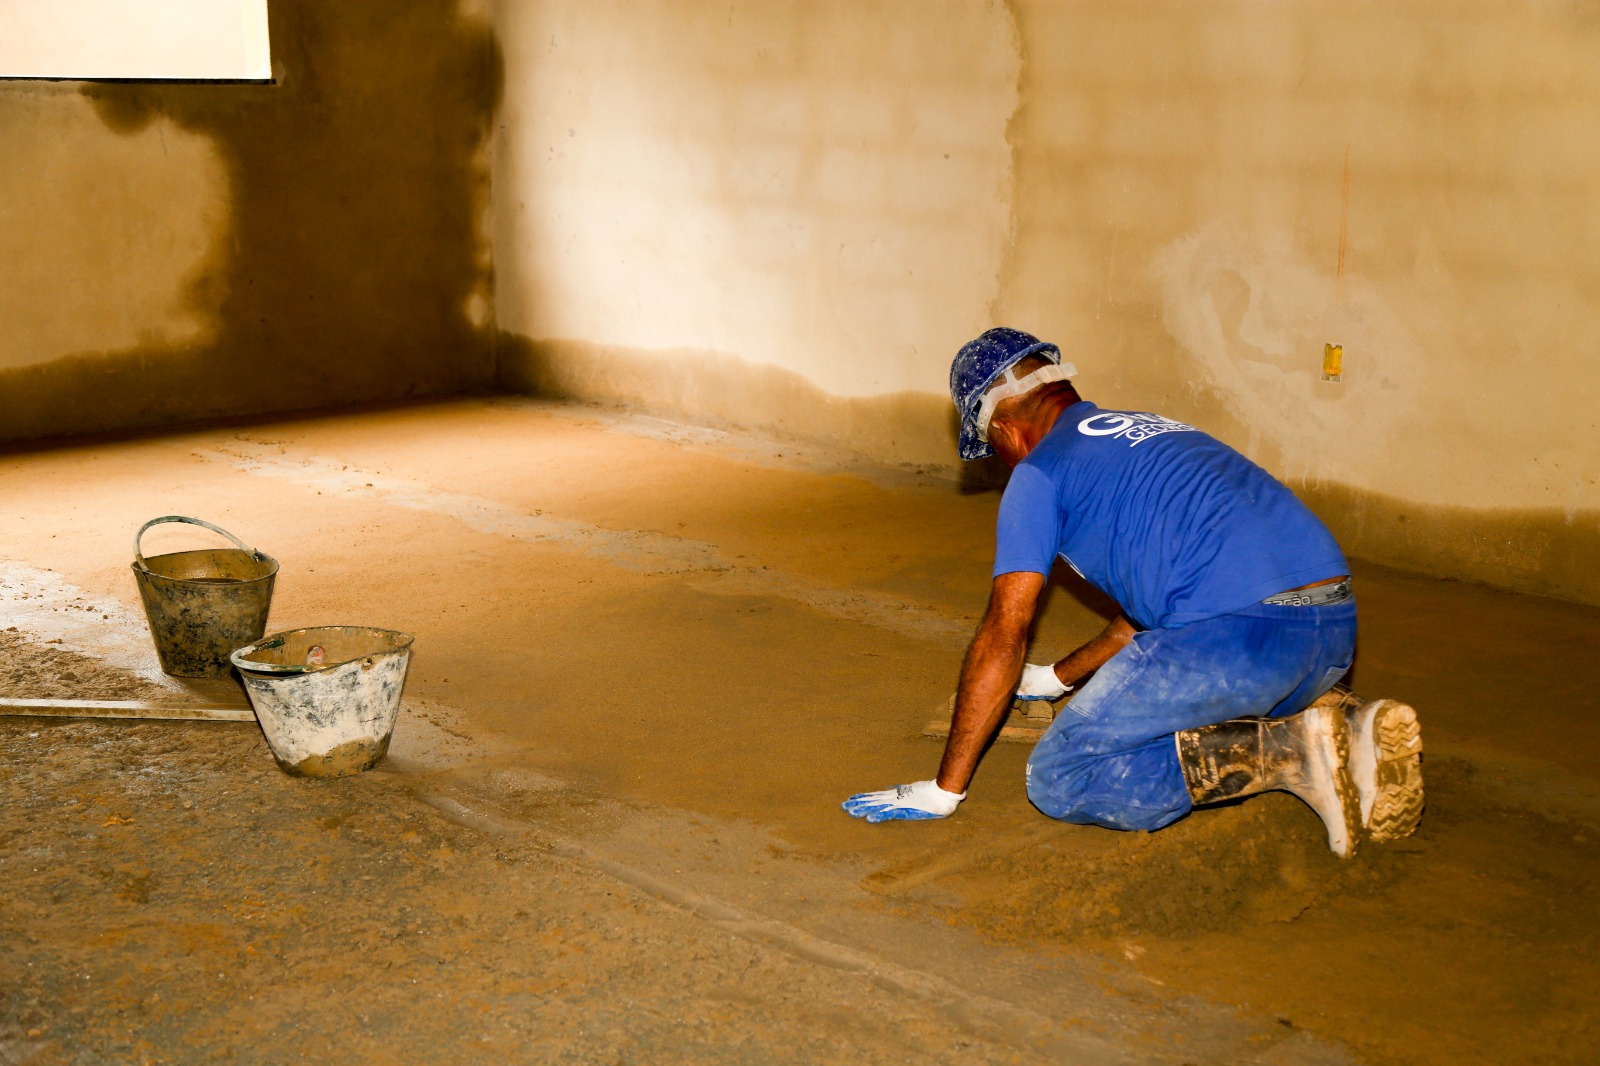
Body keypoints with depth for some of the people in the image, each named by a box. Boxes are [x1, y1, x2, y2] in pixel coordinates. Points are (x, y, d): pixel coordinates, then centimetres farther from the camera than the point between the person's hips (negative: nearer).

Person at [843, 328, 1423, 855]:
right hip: (1336, 628, 9)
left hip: (1240, 634, -9)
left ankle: (1289, 754, -10)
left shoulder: (1041, 471, 8)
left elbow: (1003, 634, 2)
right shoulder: (1151, 432, 32)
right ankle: (1342, 726, 7)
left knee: (1059, 780, 0)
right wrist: (1058, 678, 55)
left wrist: (944, 790, 6)